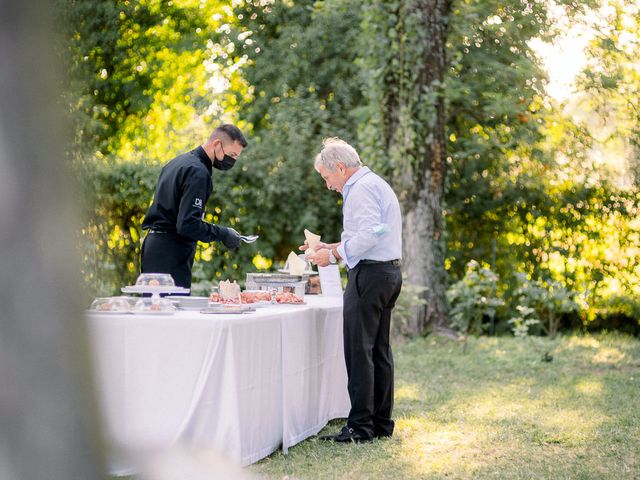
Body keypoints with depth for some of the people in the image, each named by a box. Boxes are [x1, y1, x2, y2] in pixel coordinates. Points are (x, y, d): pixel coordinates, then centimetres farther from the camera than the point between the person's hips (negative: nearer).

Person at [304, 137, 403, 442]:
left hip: (369, 273, -11)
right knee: (379, 350, 12)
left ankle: (360, 426, -8)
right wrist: (331, 247, 18)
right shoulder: (376, 185, 22)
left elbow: (369, 234, -22)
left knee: (359, 351, -8)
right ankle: (381, 422, 16)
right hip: (389, 271, 11)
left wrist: (334, 255, -14)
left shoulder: (361, 189, -11)